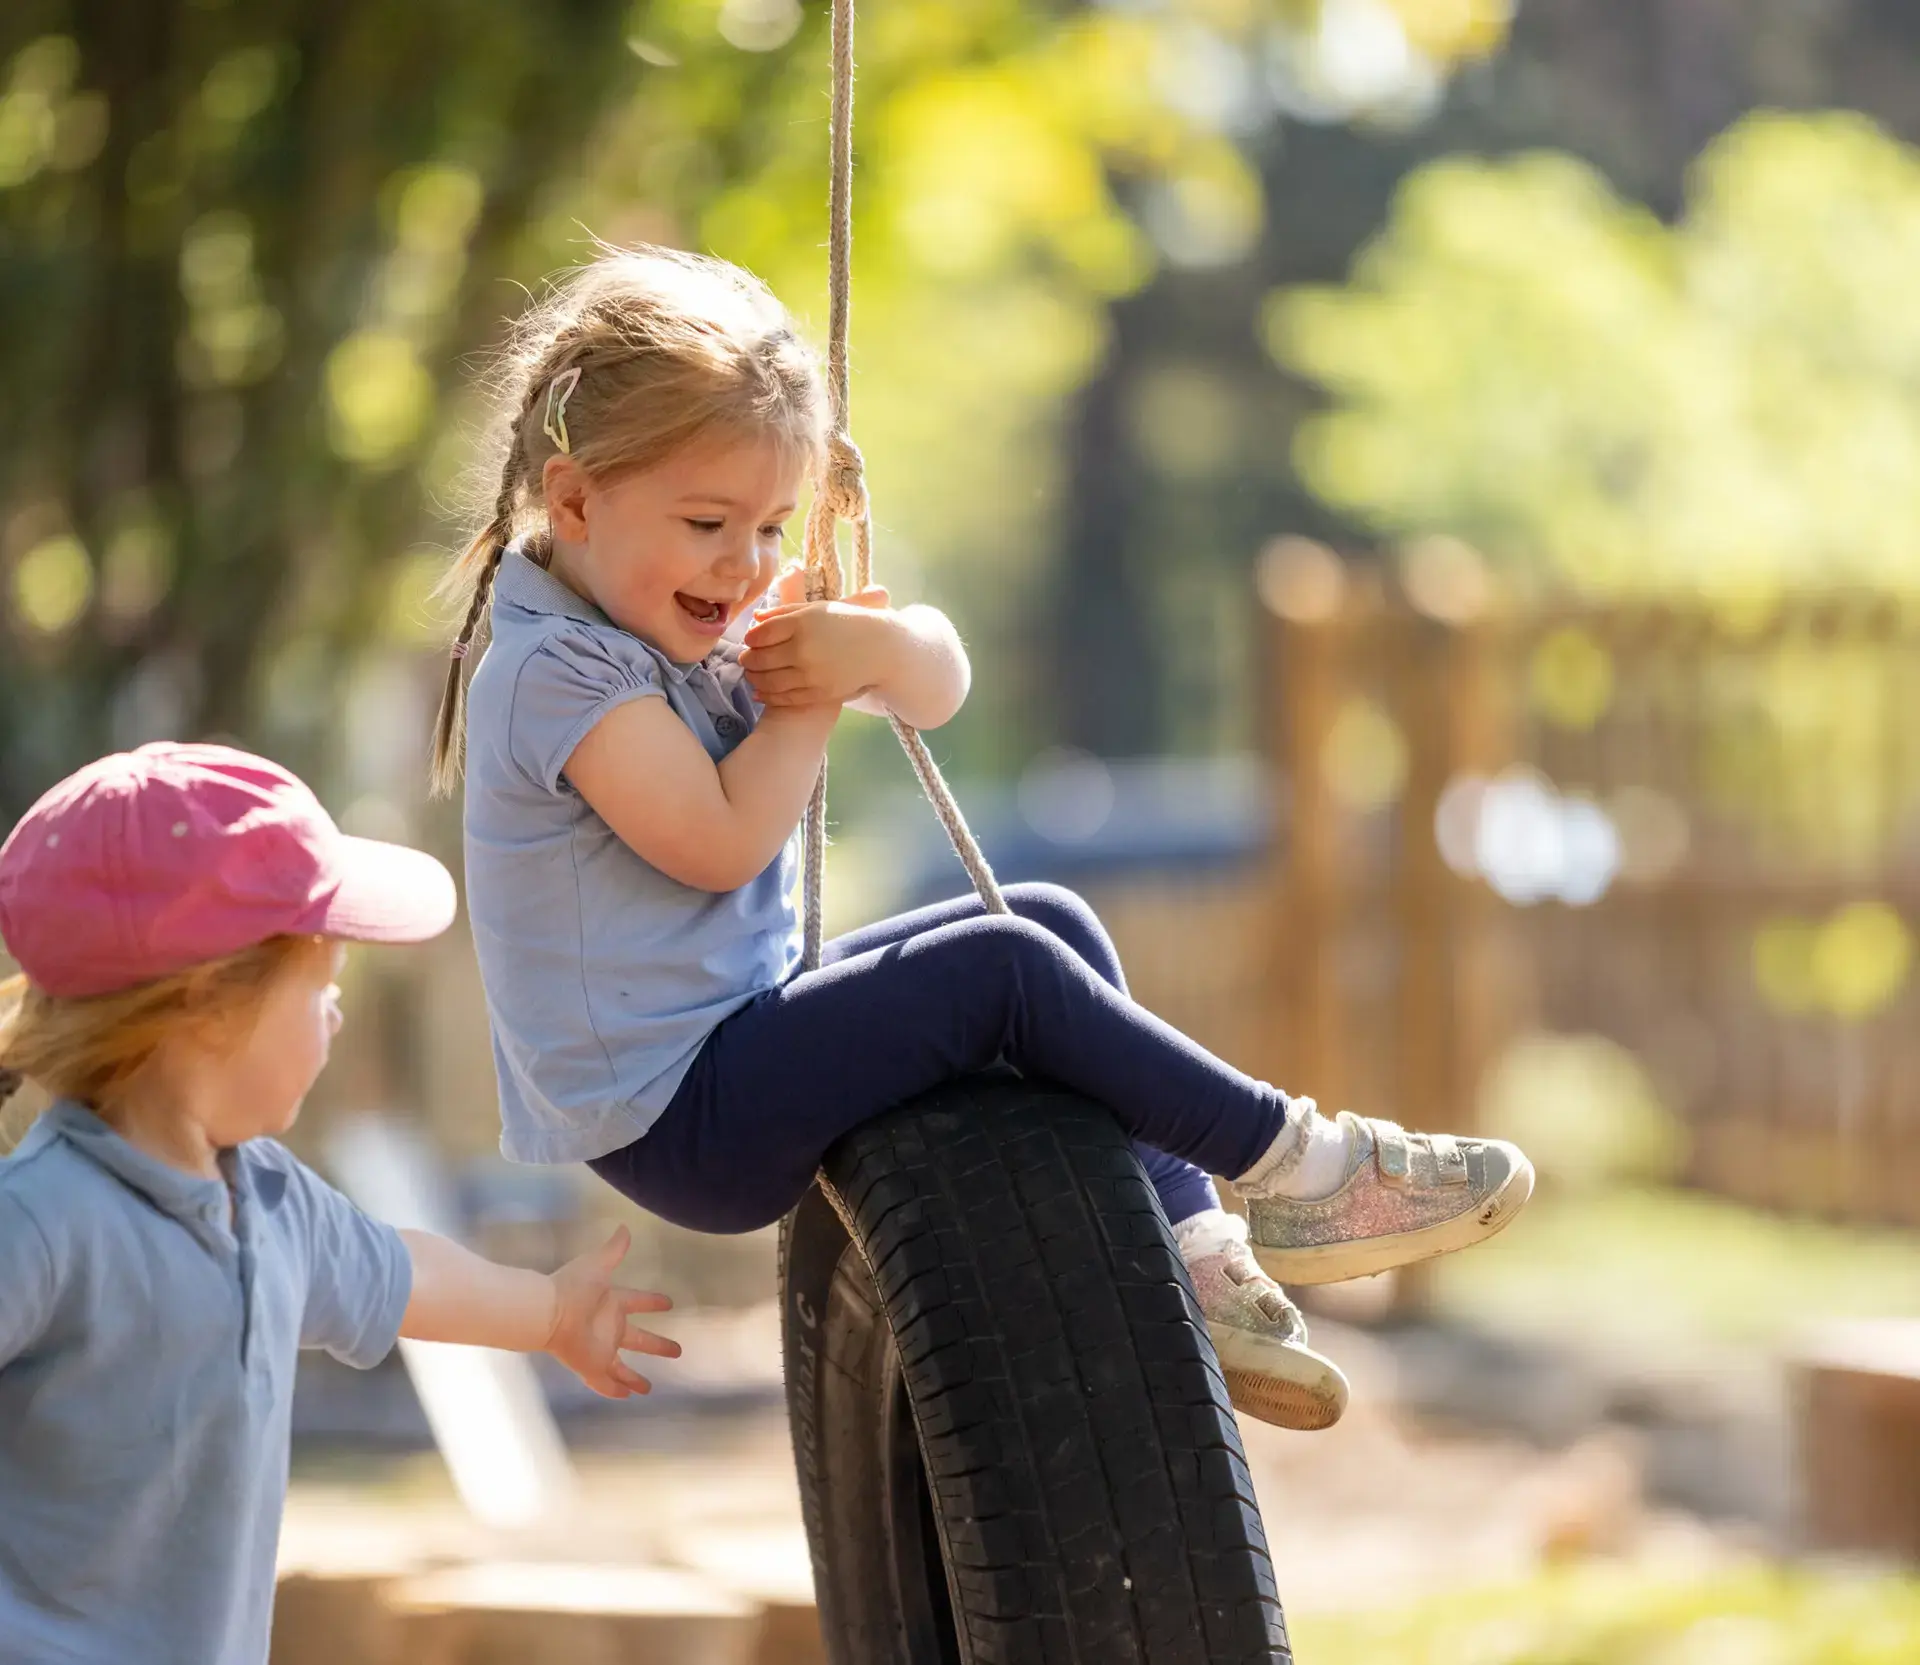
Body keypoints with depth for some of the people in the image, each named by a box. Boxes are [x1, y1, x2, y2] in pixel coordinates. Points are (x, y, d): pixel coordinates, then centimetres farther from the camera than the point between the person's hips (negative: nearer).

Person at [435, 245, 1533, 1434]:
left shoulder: (712, 611, 9)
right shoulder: (556, 668, -20)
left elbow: (940, 687, 10)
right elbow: (722, 841, -28)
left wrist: (885, 644, -15)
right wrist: (820, 693, -13)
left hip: (746, 1027, 10)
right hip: (675, 1122, -10)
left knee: (1057, 923, 8)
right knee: (1003, 968, -18)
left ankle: (1190, 1254, 3)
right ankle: (1292, 1169, -8)